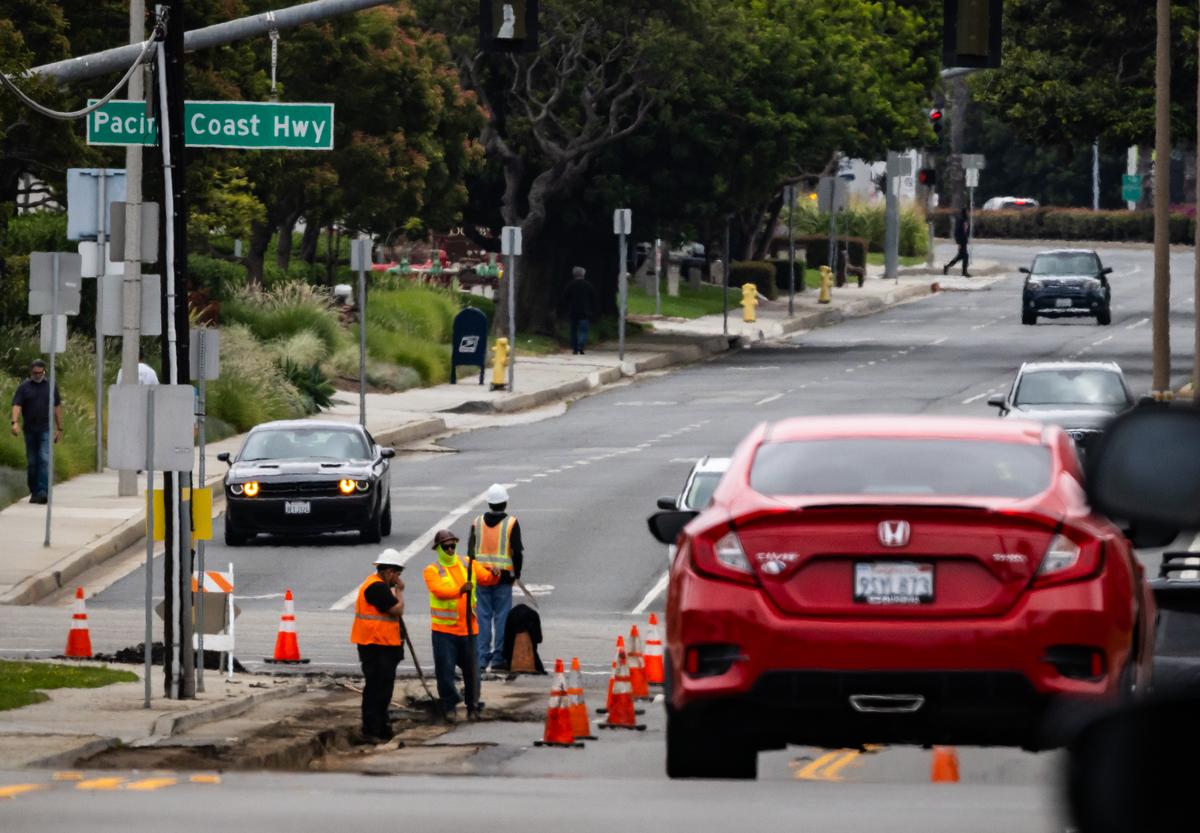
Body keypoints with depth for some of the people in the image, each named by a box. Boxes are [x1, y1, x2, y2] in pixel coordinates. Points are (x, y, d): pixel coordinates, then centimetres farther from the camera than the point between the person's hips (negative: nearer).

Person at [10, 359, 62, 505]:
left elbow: (57, 407, 12)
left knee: (45, 460, -14)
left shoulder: (51, 386, 8)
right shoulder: (24, 387, 4)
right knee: (32, 462, 6)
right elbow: (17, 405, -5)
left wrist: (59, 428, 10)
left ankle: (43, 492, -19)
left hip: (46, 430, -1)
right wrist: (15, 422, -22)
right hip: (30, 430, 1)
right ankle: (34, 492, 16)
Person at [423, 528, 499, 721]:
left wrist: (494, 576, -24)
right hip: (444, 630, -3)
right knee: (445, 670, -2)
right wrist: (460, 590, -38)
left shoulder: (468, 565, 9)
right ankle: (449, 706, 12)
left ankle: (473, 705, 24)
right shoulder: (432, 571, -4)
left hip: (468, 628, 3)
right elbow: (439, 590, -22)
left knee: (471, 669, 9)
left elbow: (485, 578, -1)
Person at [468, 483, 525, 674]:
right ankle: (498, 658, 3)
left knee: (483, 617, 5)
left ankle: (481, 660, 2)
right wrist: (517, 573, 6)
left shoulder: (477, 523, 4)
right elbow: (518, 551, -7)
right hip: (504, 576, -2)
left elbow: (470, 550, 7)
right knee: (502, 616, 4)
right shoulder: (511, 524, -6)